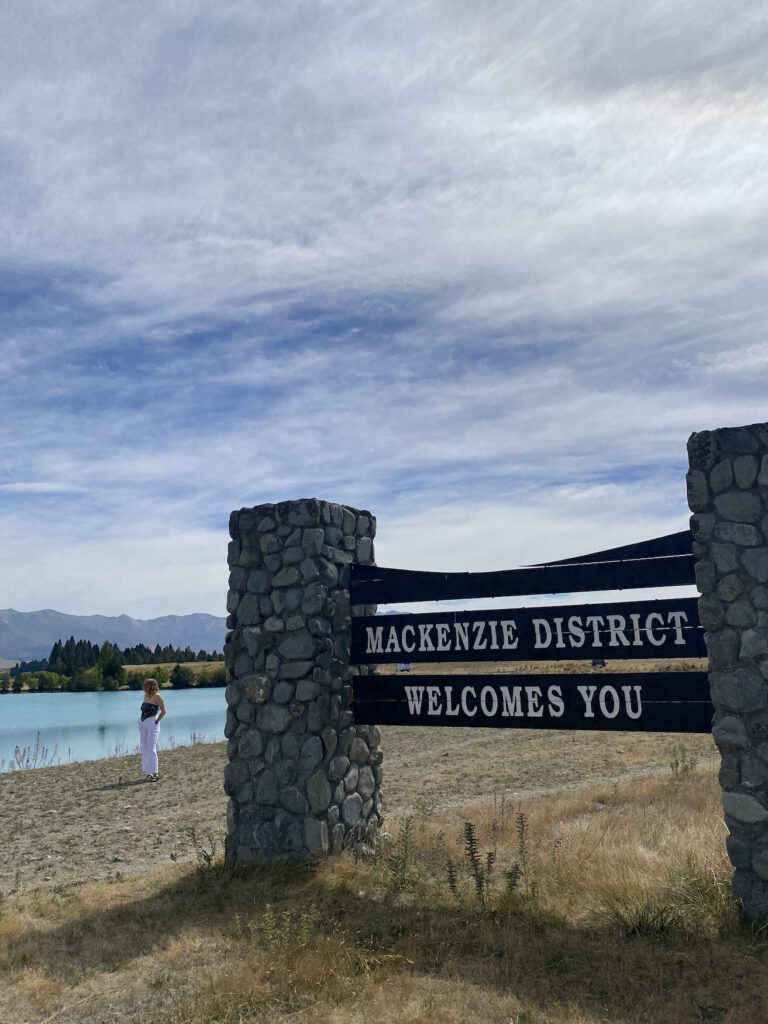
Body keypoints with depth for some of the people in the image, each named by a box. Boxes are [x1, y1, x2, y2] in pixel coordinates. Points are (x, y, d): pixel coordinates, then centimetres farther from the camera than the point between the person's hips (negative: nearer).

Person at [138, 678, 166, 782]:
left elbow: (163, 711, -10)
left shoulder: (156, 696, -11)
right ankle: (148, 773, 15)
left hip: (152, 723, -8)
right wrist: (142, 721, 13)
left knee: (151, 749, -9)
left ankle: (155, 773, -4)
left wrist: (156, 721, -10)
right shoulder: (146, 695, 11)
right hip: (142, 723, 8)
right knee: (144, 749, 9)